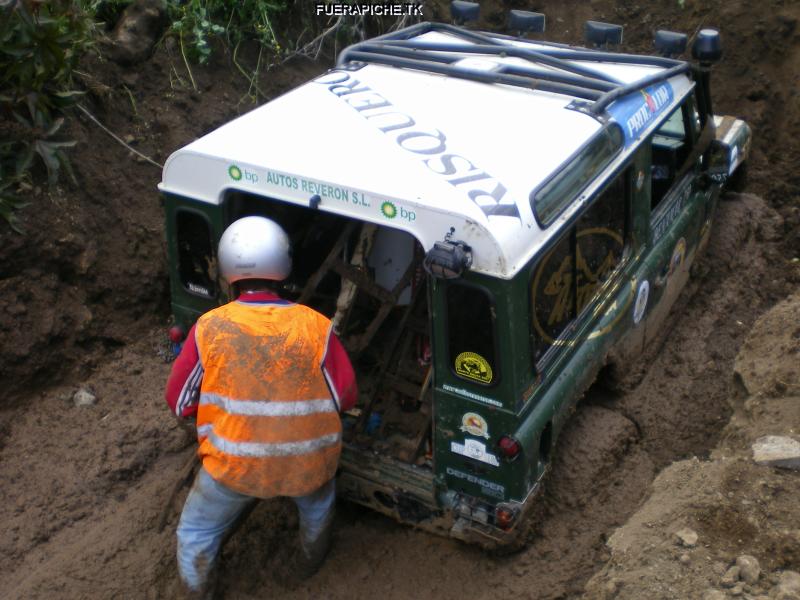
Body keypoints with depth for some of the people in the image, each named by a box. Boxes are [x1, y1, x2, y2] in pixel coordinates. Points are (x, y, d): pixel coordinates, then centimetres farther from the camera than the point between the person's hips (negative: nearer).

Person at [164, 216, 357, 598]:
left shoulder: (208, 329, -11)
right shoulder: (316, 326, -10)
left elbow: (179, 403, -2)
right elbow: (346, 398, -3)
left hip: (234, 465, -2)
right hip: (307, 465, 2)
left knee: (196, 533, 26)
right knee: (317, 502, 36)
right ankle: (311, 560, 58)